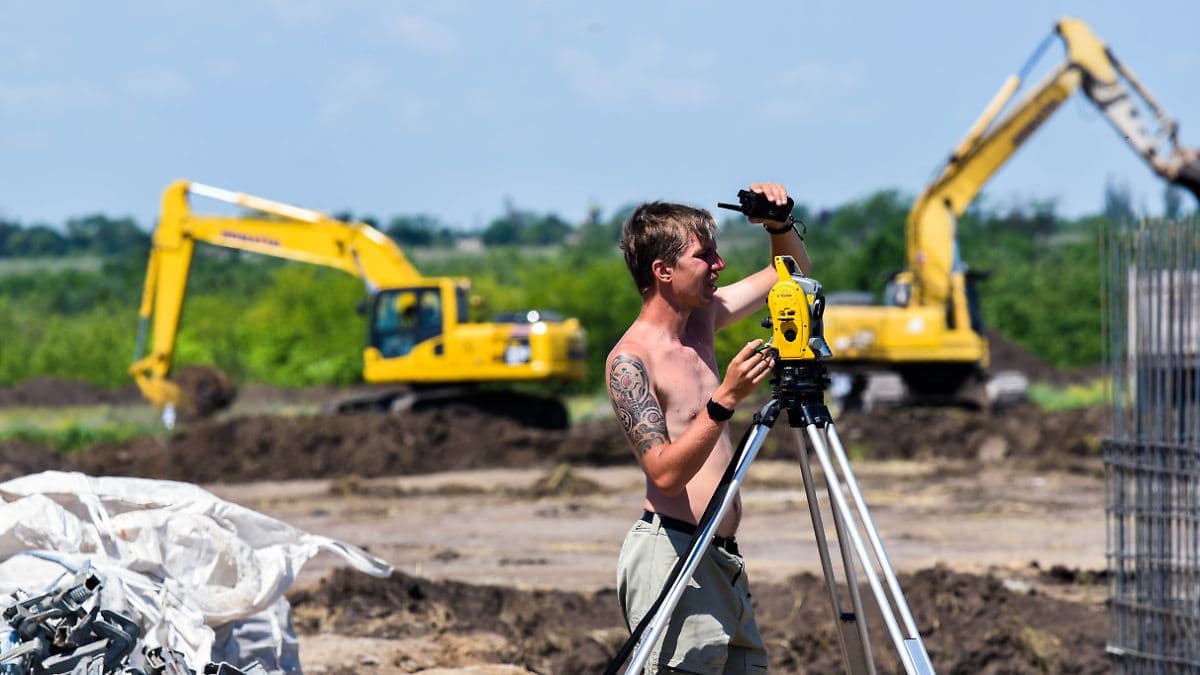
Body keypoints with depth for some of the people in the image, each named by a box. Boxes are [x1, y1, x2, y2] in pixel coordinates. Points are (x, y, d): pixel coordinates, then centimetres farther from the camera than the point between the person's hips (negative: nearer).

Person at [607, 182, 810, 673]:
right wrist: (724, 401, -28)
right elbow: (665, 473, -21)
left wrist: (780, 225, 6)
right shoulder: (630, 359, -12)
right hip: (672, 556, -9)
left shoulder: (702, 319, 12)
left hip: (722, 559, 9)